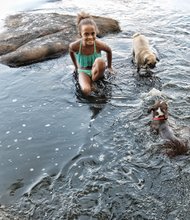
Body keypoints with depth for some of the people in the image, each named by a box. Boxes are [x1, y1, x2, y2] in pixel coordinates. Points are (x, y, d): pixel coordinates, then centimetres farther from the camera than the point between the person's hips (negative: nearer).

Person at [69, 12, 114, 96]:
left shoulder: (99, 44, -25)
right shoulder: (75, 46, -23)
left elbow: (109, 51, -1)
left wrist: (109, 67, 10)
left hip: (96, 71, 2)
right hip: (83, 72, -2)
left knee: (100, 61, -35)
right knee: (86, 90, -35)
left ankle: (94, 82, -10)